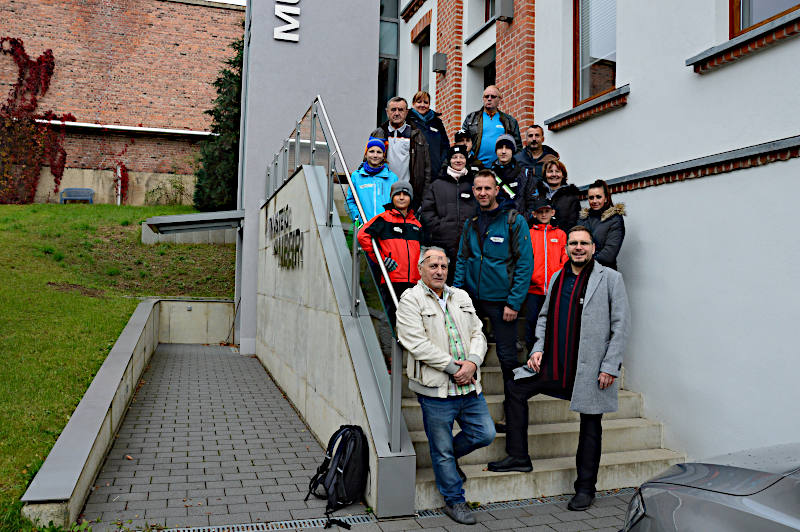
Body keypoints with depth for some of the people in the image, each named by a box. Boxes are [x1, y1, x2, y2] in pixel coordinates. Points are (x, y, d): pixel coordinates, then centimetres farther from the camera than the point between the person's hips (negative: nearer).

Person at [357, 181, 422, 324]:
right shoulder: (384, 219, 3)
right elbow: (363, 235, -7)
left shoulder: (416, 224, 20)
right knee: (390, 317, -5)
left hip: (413, 281, 5)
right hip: (391, 279, -5)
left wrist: (422, 277, 18)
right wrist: (380, 259, -8)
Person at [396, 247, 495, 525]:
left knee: (485, 434, 11)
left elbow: (478, 334, 11)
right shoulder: (410, 300, -6)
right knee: (442, 450, 7)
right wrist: (453, 367, -14)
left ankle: (449, 457, 37)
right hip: (436, 390, -5)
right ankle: (454, 500, 26)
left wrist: (472, 362, -8)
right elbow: (418, 344, -15)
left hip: (469, 387, 6)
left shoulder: (462, 297, 13)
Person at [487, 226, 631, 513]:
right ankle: (518, 457, 13)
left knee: (590, 426, 6)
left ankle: (585, 488, 24)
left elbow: (621, 325, -7)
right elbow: (545, 317, 18)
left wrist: (610, 367, -12)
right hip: (556, 364, 5)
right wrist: (538, 349, 3)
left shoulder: (610, 278, -4)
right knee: (516, 388, 1)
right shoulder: (557, 278, 11)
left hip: (592, 368, -5)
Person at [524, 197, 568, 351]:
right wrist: (529, 278, -8)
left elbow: (565, 260, 7)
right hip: (534, 288, 0)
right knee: (531, 320, -2)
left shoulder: (560, 234, 12)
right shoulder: (529, 233, 10)